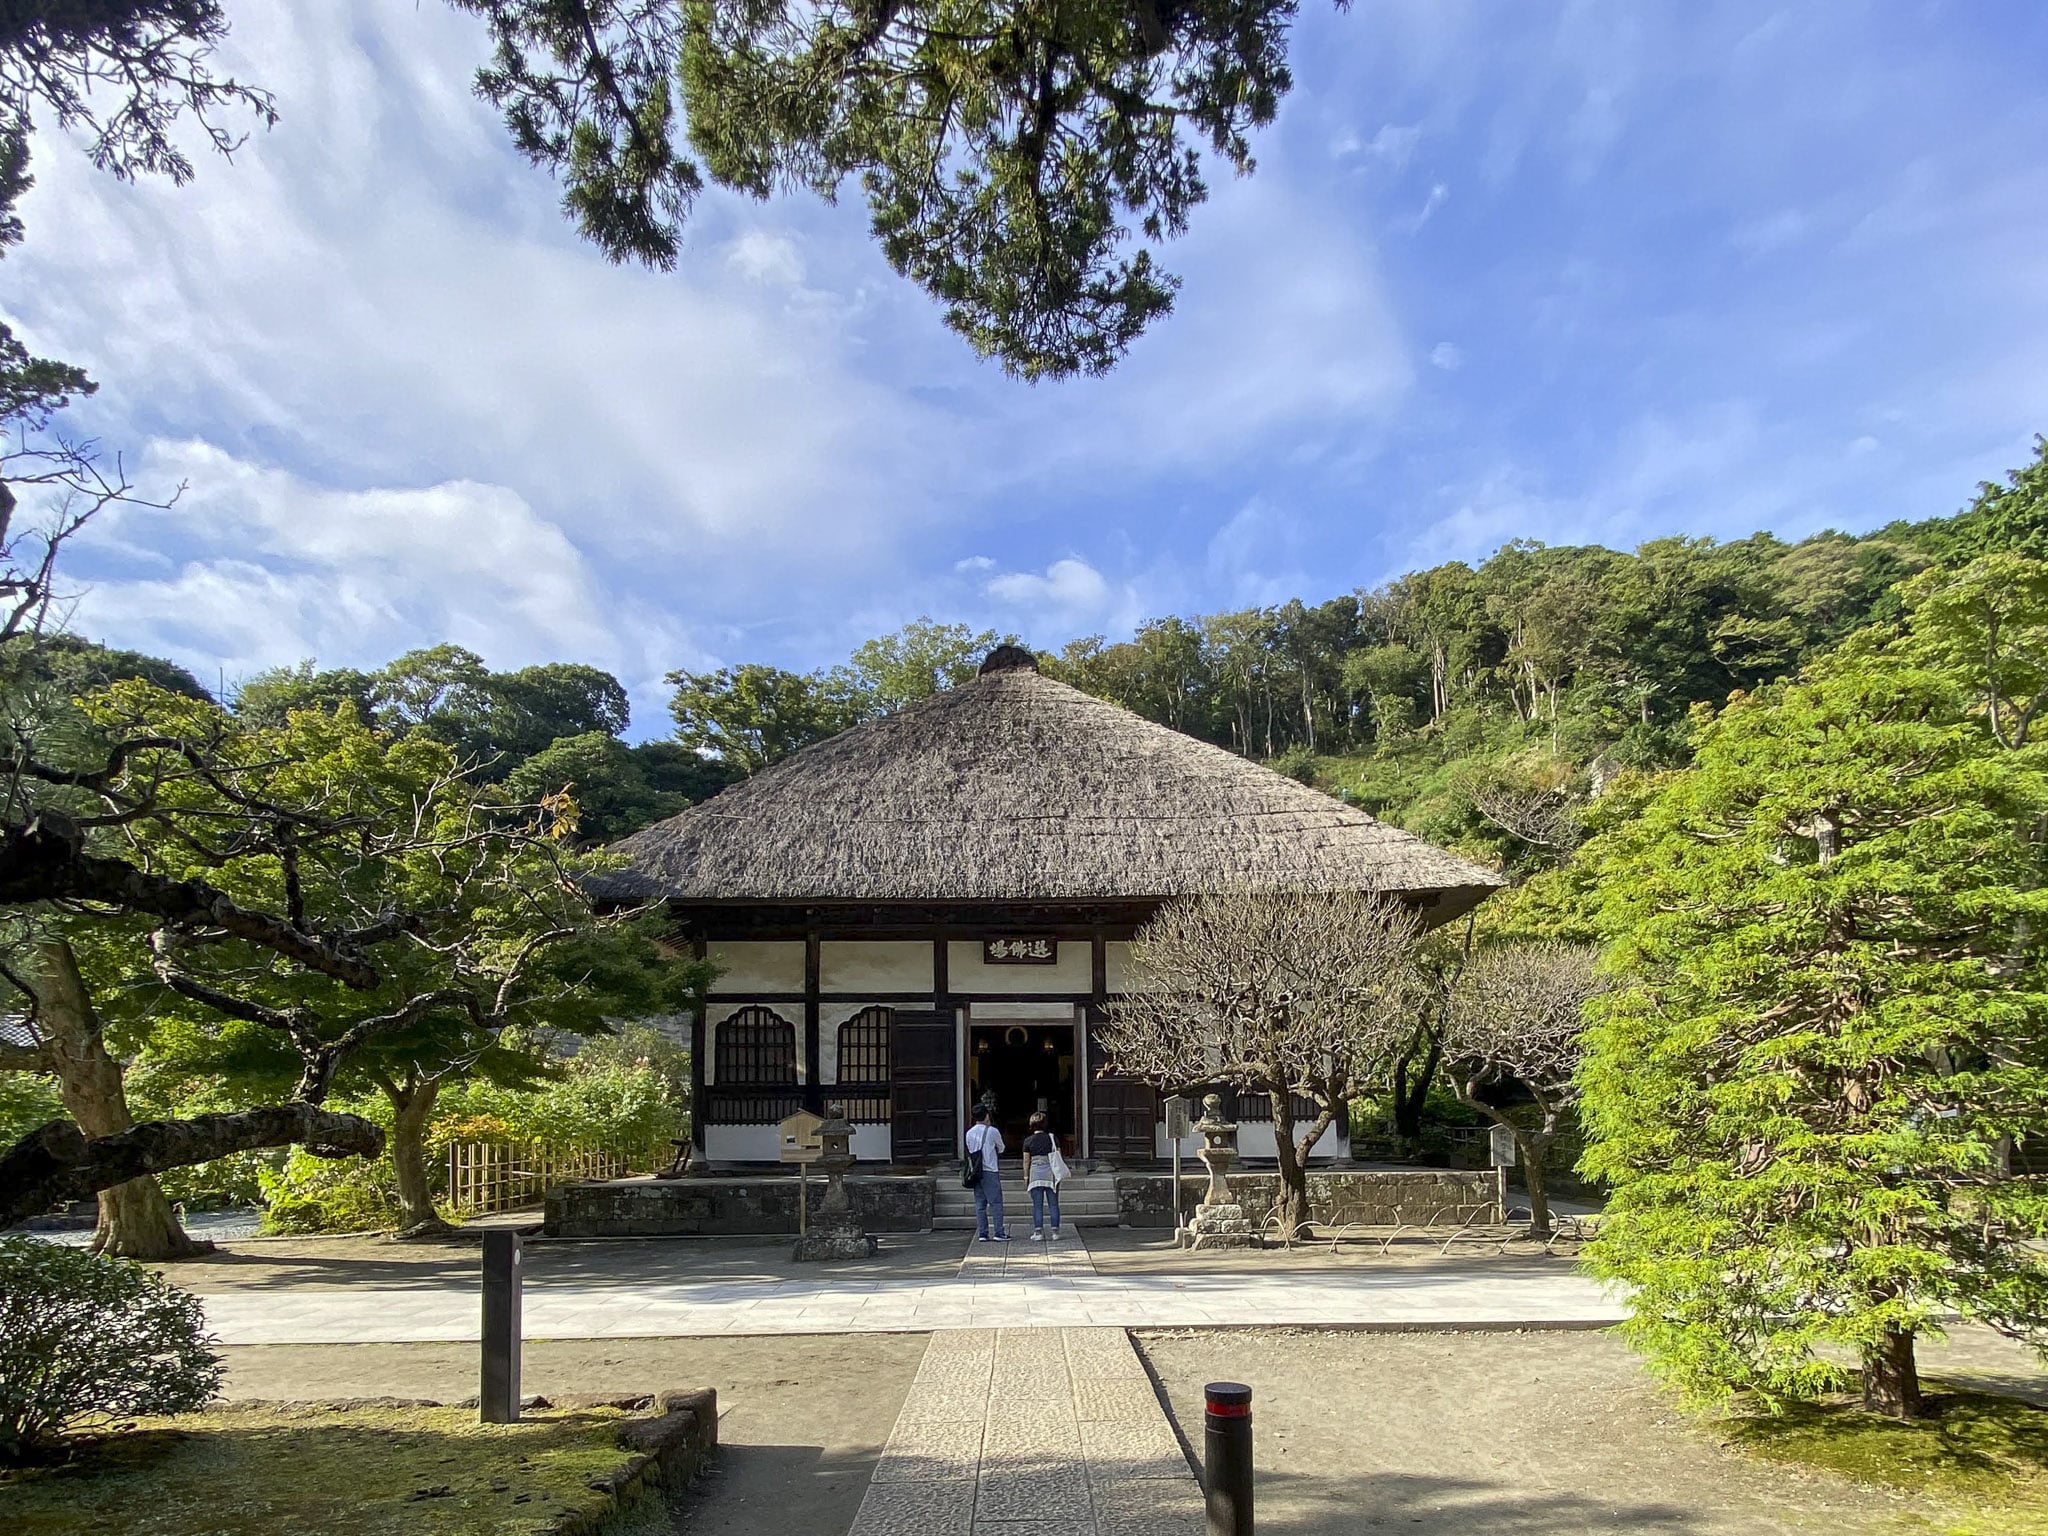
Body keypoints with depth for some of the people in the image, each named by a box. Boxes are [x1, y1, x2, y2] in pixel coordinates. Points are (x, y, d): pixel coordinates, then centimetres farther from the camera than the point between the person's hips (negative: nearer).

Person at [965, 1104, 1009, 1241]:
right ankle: (999, 1233, -3)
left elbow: (970, 1152, 14)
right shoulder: (992, 1131, -7)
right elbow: (1001, 1149, 7)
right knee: (996, 1202, 0)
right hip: (990, 1171, -5)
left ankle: (982, 1234, 7)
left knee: (980, 1204, 8)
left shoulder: (969, 1133, 8)